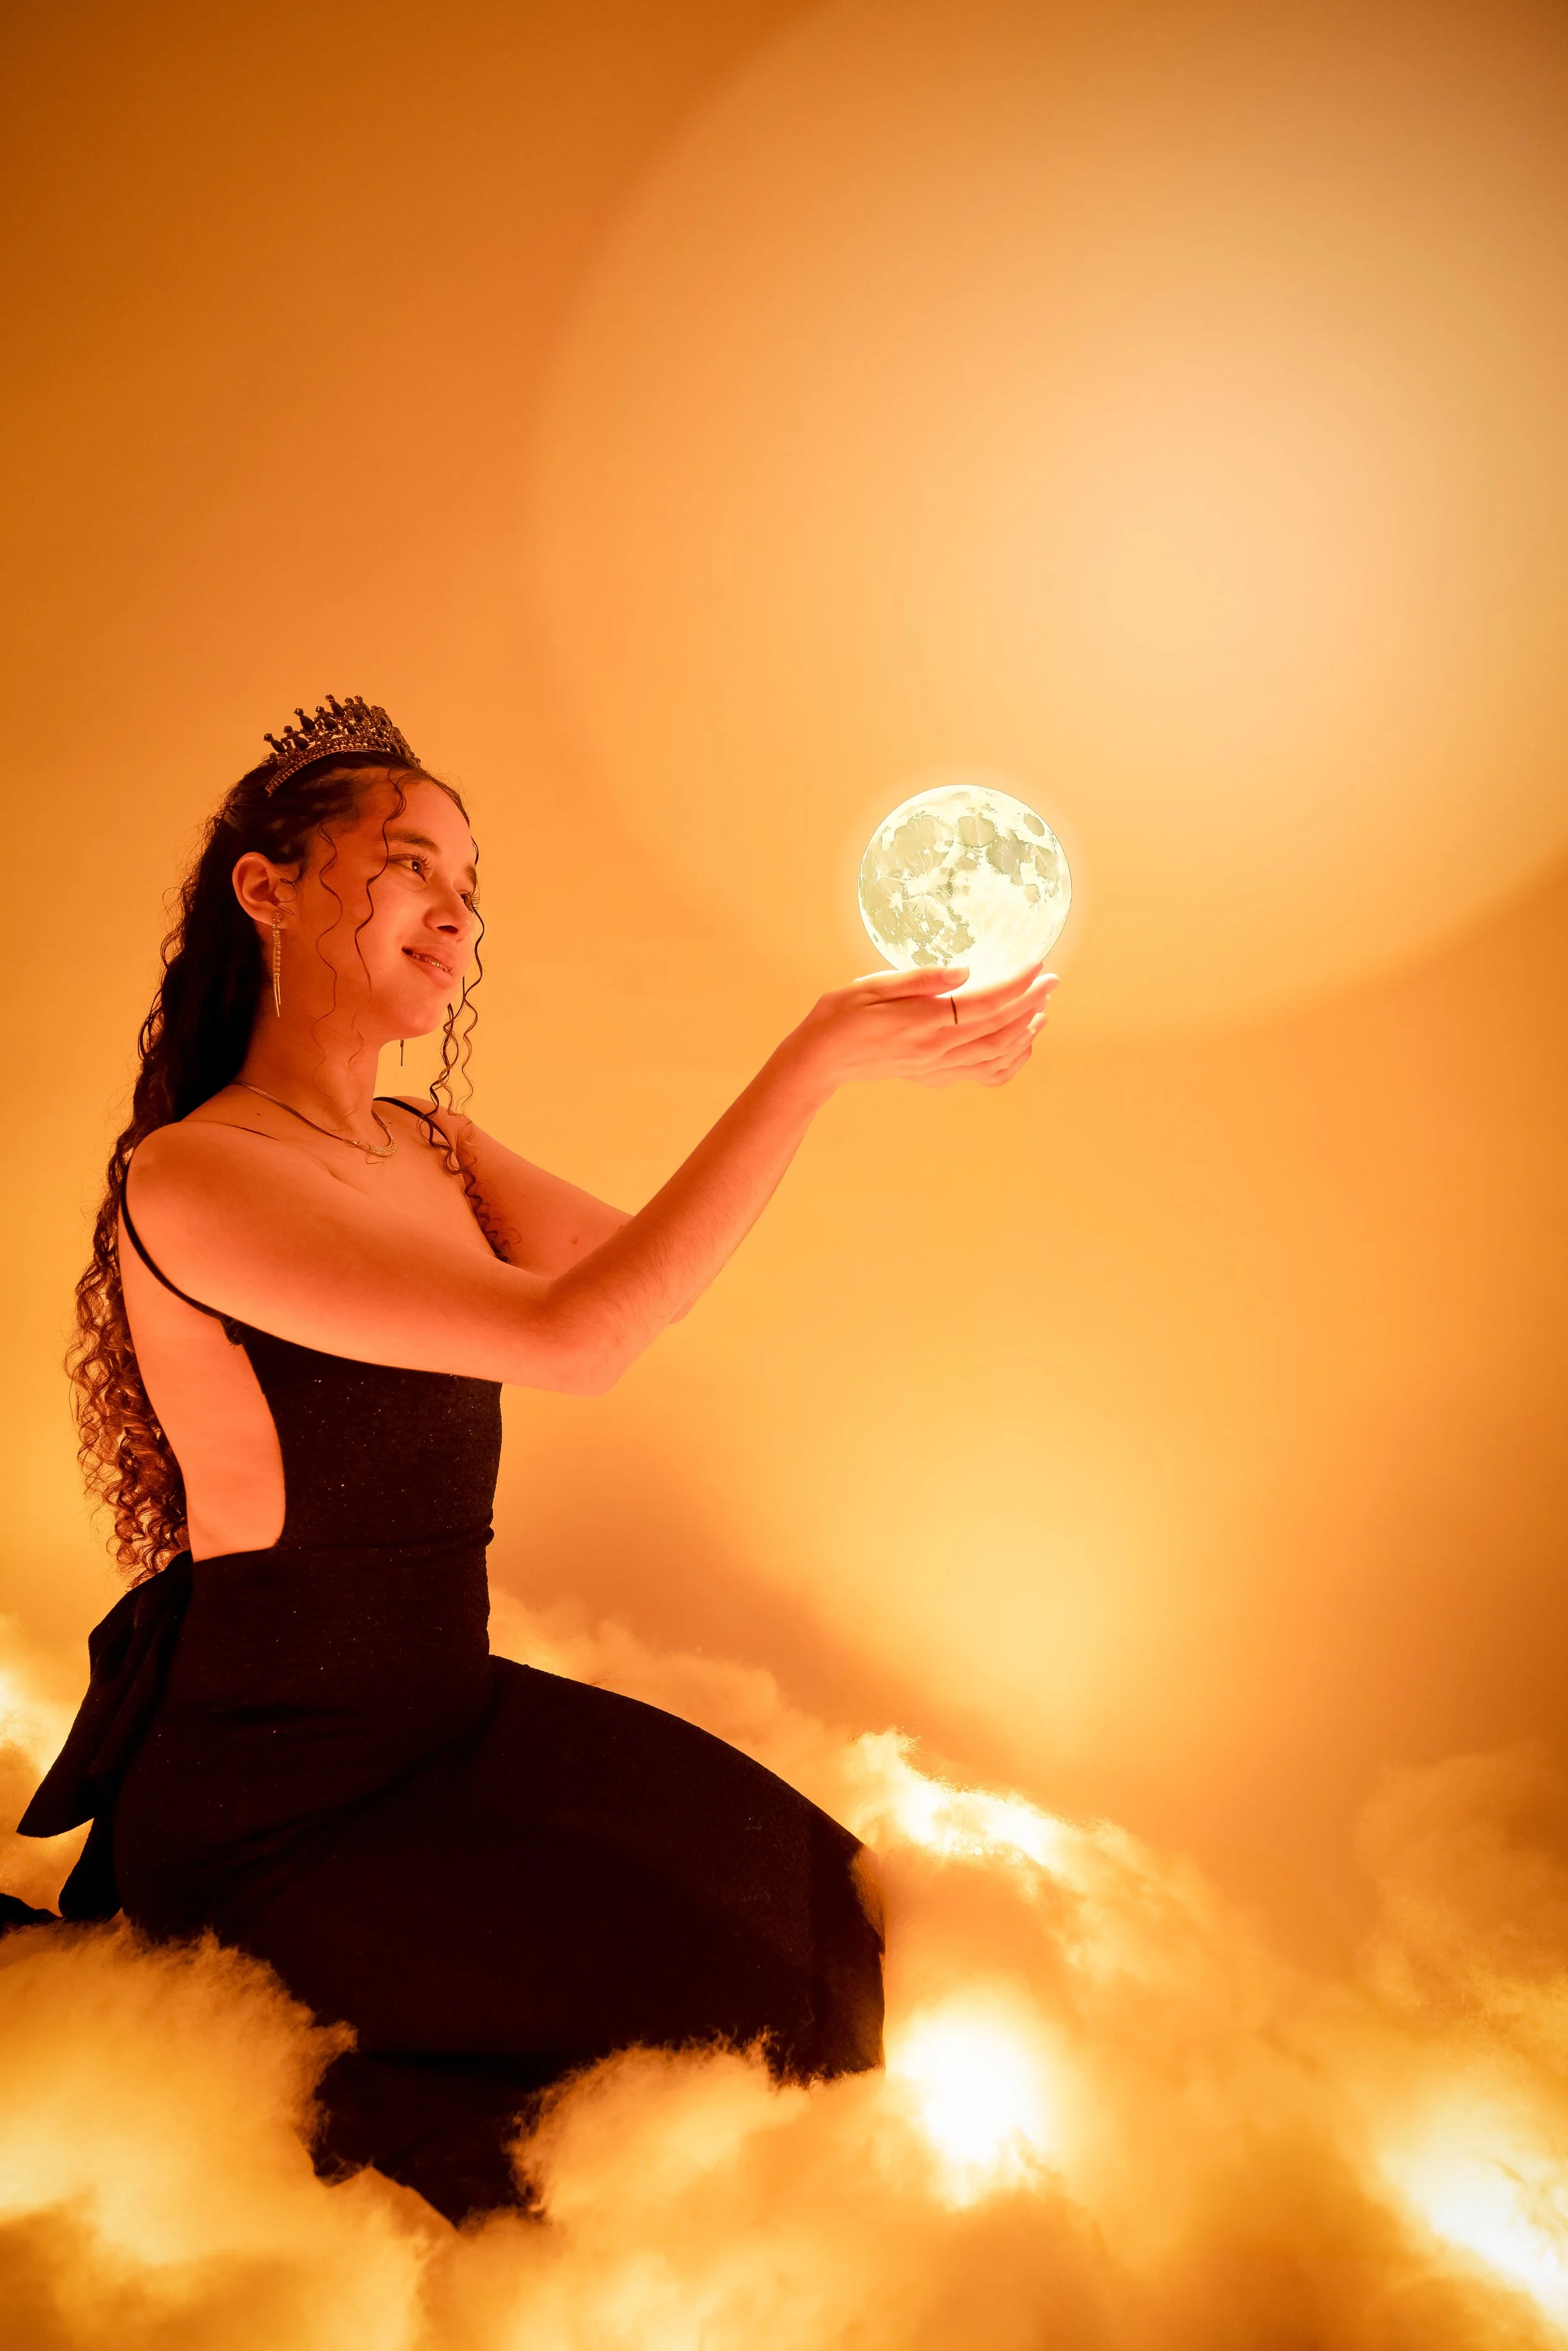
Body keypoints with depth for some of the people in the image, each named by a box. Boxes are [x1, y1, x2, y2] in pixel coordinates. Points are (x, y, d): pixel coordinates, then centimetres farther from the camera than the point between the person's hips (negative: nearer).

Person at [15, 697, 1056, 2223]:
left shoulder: (432, 1150, 7)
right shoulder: (188, 1177, -21)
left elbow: (643, 1264, -4)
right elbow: (574, 1336, -31)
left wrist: (866, 1052, -12)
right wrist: (819, 1057, -30)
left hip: (450, 1713, 8)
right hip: (267, 1802, -8)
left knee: (819, 1897, 2)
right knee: (728, 2004, -11)